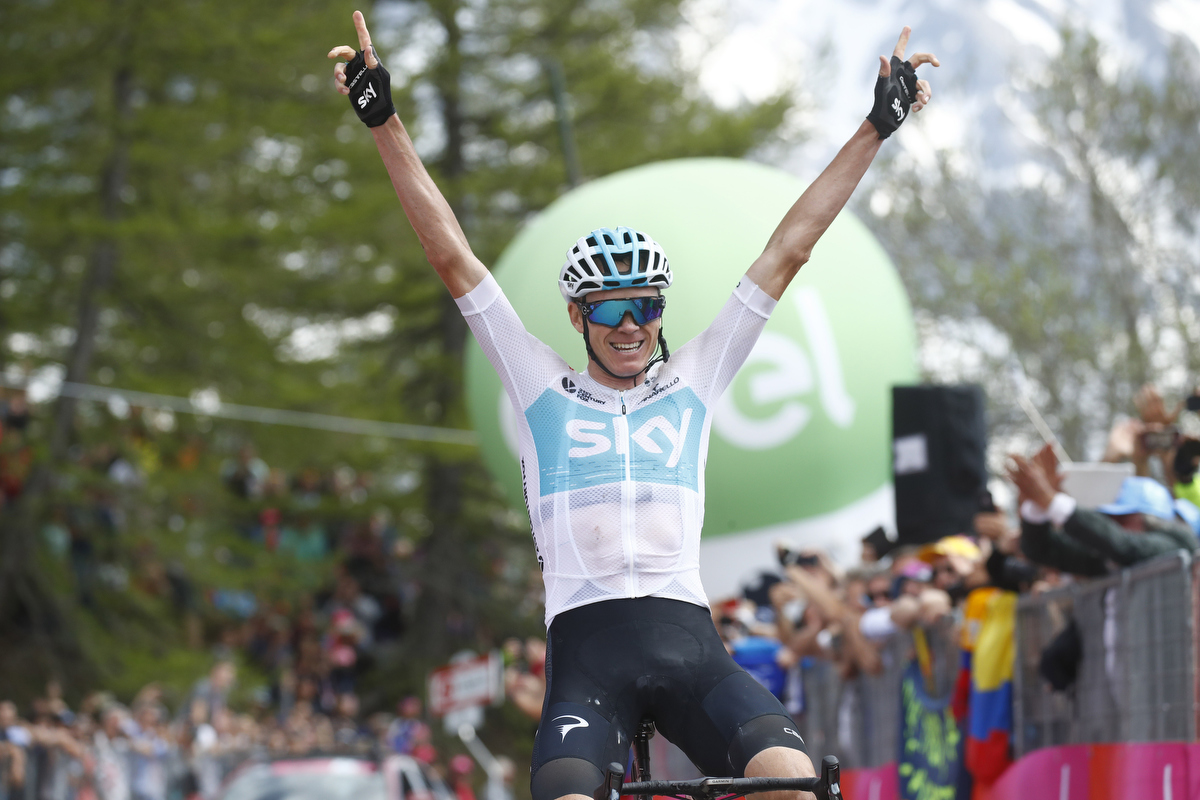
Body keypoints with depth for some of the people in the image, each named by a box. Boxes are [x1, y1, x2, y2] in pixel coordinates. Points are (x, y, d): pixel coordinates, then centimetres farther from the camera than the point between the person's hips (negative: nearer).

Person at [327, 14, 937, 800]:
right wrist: (386, 123, 7)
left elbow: (788, 251, 18)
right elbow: (452, 255, 12)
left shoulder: (692, 381, 19)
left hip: (687, 638, 1)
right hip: (588, 645, -1)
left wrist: (877, 129, 19)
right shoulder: (543, 389, 16)